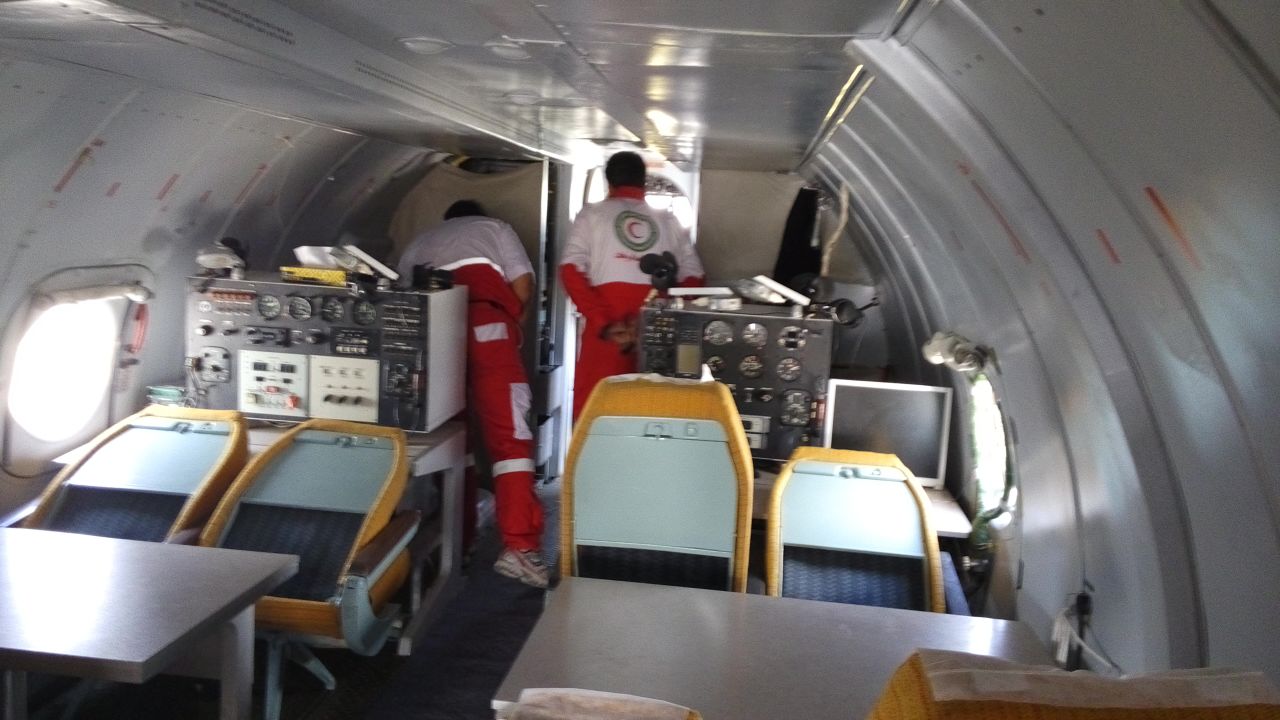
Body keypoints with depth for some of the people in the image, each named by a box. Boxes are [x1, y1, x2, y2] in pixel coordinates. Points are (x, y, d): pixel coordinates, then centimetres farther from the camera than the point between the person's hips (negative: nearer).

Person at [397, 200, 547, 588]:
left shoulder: (420, 242, 39)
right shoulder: (495, 228, 30)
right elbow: (522, 286, 14)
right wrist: (510, 323, 27)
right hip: (483, 310, -3)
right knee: (506, 425, -7)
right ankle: (519, 545, -17)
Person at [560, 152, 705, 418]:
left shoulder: (592, 215, 9)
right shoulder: (669, 222, 15)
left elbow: (571, 271, -4)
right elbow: (693, 278, 8)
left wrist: (603, 323, -9)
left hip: (606, 330, -2)